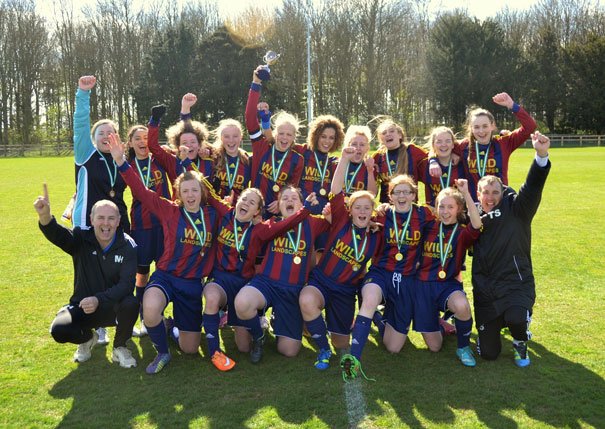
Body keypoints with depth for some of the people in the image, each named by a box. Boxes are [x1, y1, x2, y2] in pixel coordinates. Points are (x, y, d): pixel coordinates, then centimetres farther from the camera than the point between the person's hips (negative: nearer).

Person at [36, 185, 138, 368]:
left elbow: (127, 284, -22)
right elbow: (57, 235, -31)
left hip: (113, 307, -1)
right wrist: (45, 216, -54)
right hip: (82, 306, 1)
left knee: (131, 304, -34)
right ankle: (87, 338, 12)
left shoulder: (128, 246, -12)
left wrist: (99, 299, -39)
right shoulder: (82, 238, -9)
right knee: (59, 330, -27)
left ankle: (119, 348, -3)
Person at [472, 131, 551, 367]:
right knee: (488, 353, 1)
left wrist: (541, 156, -37)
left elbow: (532, 188, -18)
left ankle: (520, 342, 1)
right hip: (485, 291, 3)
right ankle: (498, 322, 36)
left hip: (516, 284, -3)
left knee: (516, 318, -37)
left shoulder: (515, 210, -1)